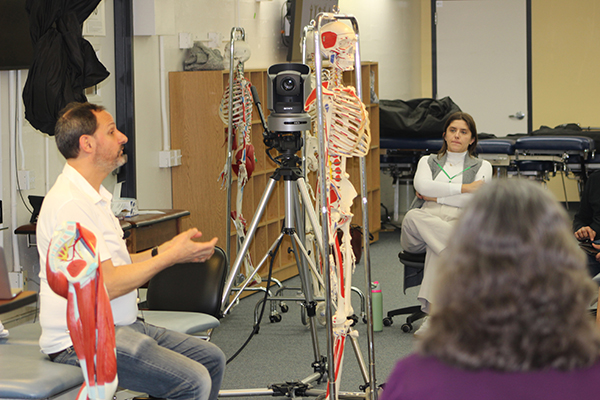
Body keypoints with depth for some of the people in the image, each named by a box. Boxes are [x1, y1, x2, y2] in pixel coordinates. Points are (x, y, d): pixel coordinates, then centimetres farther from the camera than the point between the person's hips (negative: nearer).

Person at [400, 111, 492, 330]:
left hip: (459, 225, -2)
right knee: (413, 217, -37)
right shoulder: (428, 162, 25)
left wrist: (434, 197, -1)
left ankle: (433, 314, -52)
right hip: (419, 234, 2)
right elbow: (422, 185, -2)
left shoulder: (482, 166, 20)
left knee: (436, 248, -40)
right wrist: (465, 187, -6)